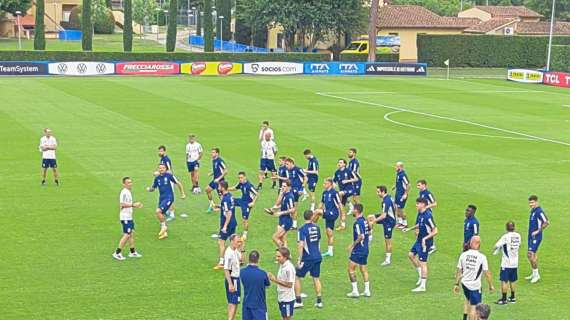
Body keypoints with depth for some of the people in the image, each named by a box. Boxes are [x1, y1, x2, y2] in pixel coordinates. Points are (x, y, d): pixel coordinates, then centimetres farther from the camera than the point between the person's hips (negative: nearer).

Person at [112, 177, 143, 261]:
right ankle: (117, 253, -4)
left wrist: (135, 206, 15)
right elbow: (122, 204, -25)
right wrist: (133, 205, -24)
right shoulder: (124, 192, -17)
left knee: (132, 233, 14)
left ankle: (132, 252, 22)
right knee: (127, 235, -9)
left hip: (129, 217, 10)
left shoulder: (128, 192, 15)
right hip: (125, 218, -10)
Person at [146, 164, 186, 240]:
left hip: (168, 197, -6)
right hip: (161, 198, 6)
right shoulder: (157, 178, 7)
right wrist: (149, 189, -9)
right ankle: (165, 233, 23)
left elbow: (178, 183, 0)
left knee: (158, 211, -22)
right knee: (162, 215, 9)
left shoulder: (169, 175, -8)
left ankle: (164, 227, -3)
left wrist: (182, 194, 4)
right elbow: (153, 188, 15)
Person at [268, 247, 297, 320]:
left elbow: (289, 284, -21)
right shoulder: (281, 265, 7)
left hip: (287, 299, -9)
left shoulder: (289, 268, -20)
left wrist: (275, 280, -21)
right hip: (281, 298, 9)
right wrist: (273, 278, -3)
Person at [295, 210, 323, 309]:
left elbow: (301, 245, -18)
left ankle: (298, 301, 6)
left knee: (297, 277, 6)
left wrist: (299, 259, -16)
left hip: (307, 258, -6)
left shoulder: (302, 229, -13)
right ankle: (319, 301, 13)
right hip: (317, 257, 6)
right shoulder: (316, 227, 5)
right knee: (316, 278, 14)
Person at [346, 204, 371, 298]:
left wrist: (352, 245, -16)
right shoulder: (364, 220, 8)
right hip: (365, 249, 9)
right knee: (363, 269, 16)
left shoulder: (357, 222, -19)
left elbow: (361, 237, -26)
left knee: (351, 269, -1)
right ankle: (367, 291, 16)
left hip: (358, 250, -9)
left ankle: (355, 291, -1)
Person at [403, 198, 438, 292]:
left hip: (425, 242, -10)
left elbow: (435, 231, -24)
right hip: (419, 240, 10)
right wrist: (410, 229, 20)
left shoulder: (427, 216, -24)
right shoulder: (420, 213, 4)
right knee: (411, 254, 18)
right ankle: (421, 275, 29)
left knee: (423, 263, -4)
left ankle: (422, 286, 4)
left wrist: (425, 238, -28)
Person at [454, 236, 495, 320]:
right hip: (475, 286, -4)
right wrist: (491, 285, 2)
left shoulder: (463, 255, -6)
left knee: (468, 299, 30)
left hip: (464, 284, 4)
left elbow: (459, 271, 0)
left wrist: (456, 284, 10)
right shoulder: (482, 257, -14)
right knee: (474, 307, 5)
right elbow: (487, 273, -10)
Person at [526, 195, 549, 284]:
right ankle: (534, 274, 23)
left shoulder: (539, 211, -18)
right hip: (531, 236, 10)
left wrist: (538, 231, -19)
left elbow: (546, 223, -24)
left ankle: (536, 275, -1)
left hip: (536, 237, -10)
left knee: (531, 255, -11)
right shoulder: (533, 210, 12)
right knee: (531, 255, 13)